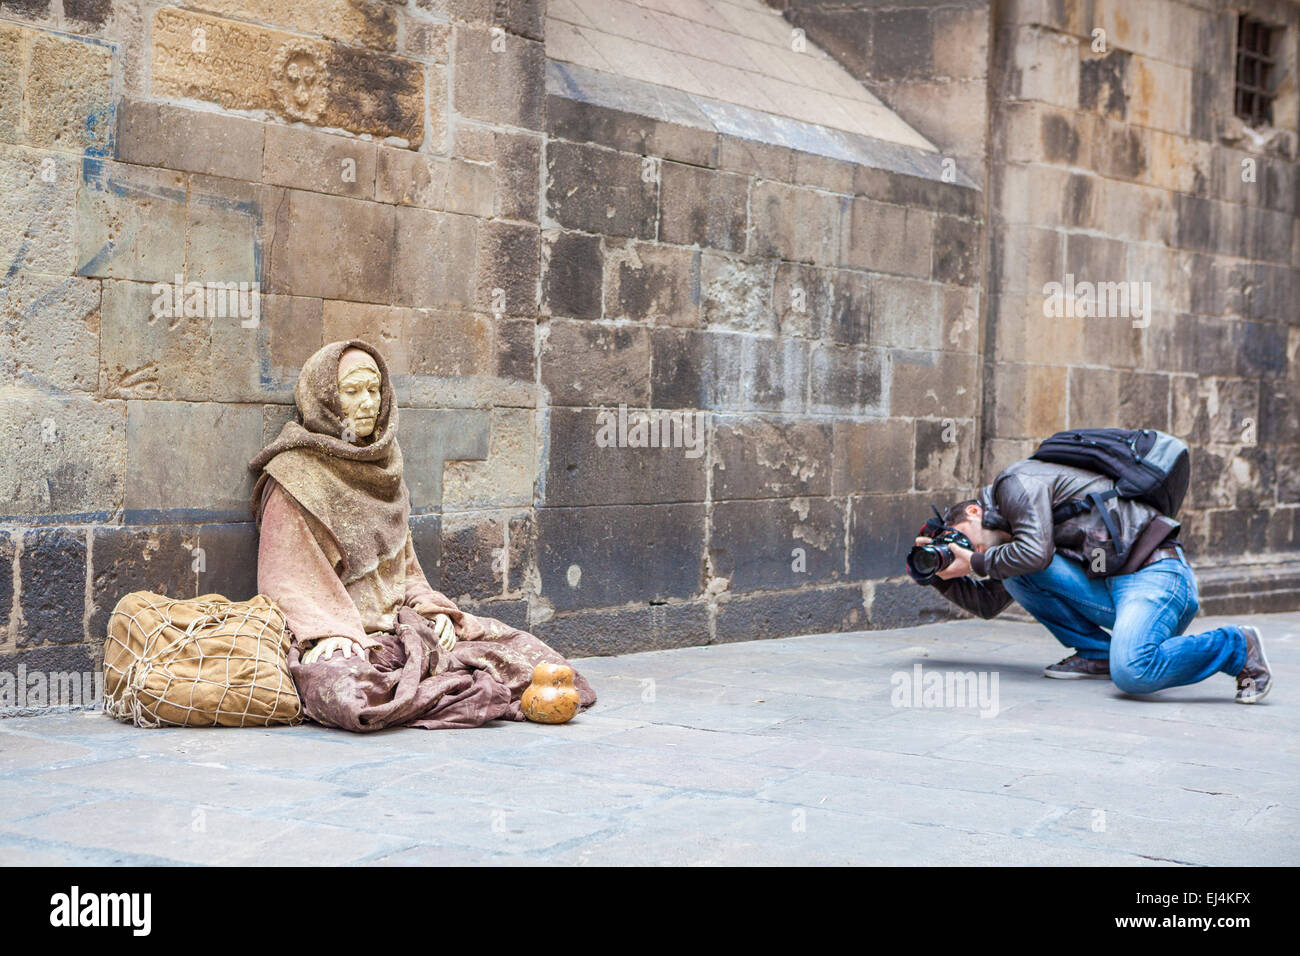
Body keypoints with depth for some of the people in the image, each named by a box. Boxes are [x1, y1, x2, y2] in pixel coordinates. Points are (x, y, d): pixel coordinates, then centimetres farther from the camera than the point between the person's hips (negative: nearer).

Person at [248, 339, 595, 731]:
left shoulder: (382, 468, 19)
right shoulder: (296, 474, -4)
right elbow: (288, 576, -10)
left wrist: (430, 608, 3)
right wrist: (329, 631, -25)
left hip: (395, 623, 7)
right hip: (338, 638, -6)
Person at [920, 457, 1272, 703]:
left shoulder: (1015, 483, -5)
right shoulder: (1010, 542, 23)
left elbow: (1036, 552, -20)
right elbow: (989, 602, 27)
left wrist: (975, 564, -8)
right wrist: (943, 576, 15)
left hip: (1156, 572, -9)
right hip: (1110, 585, 9)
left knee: (1131, 673, -31)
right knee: (1016, 575, -3)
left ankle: (1238, 647, -8)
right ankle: (1096, 653, 4)